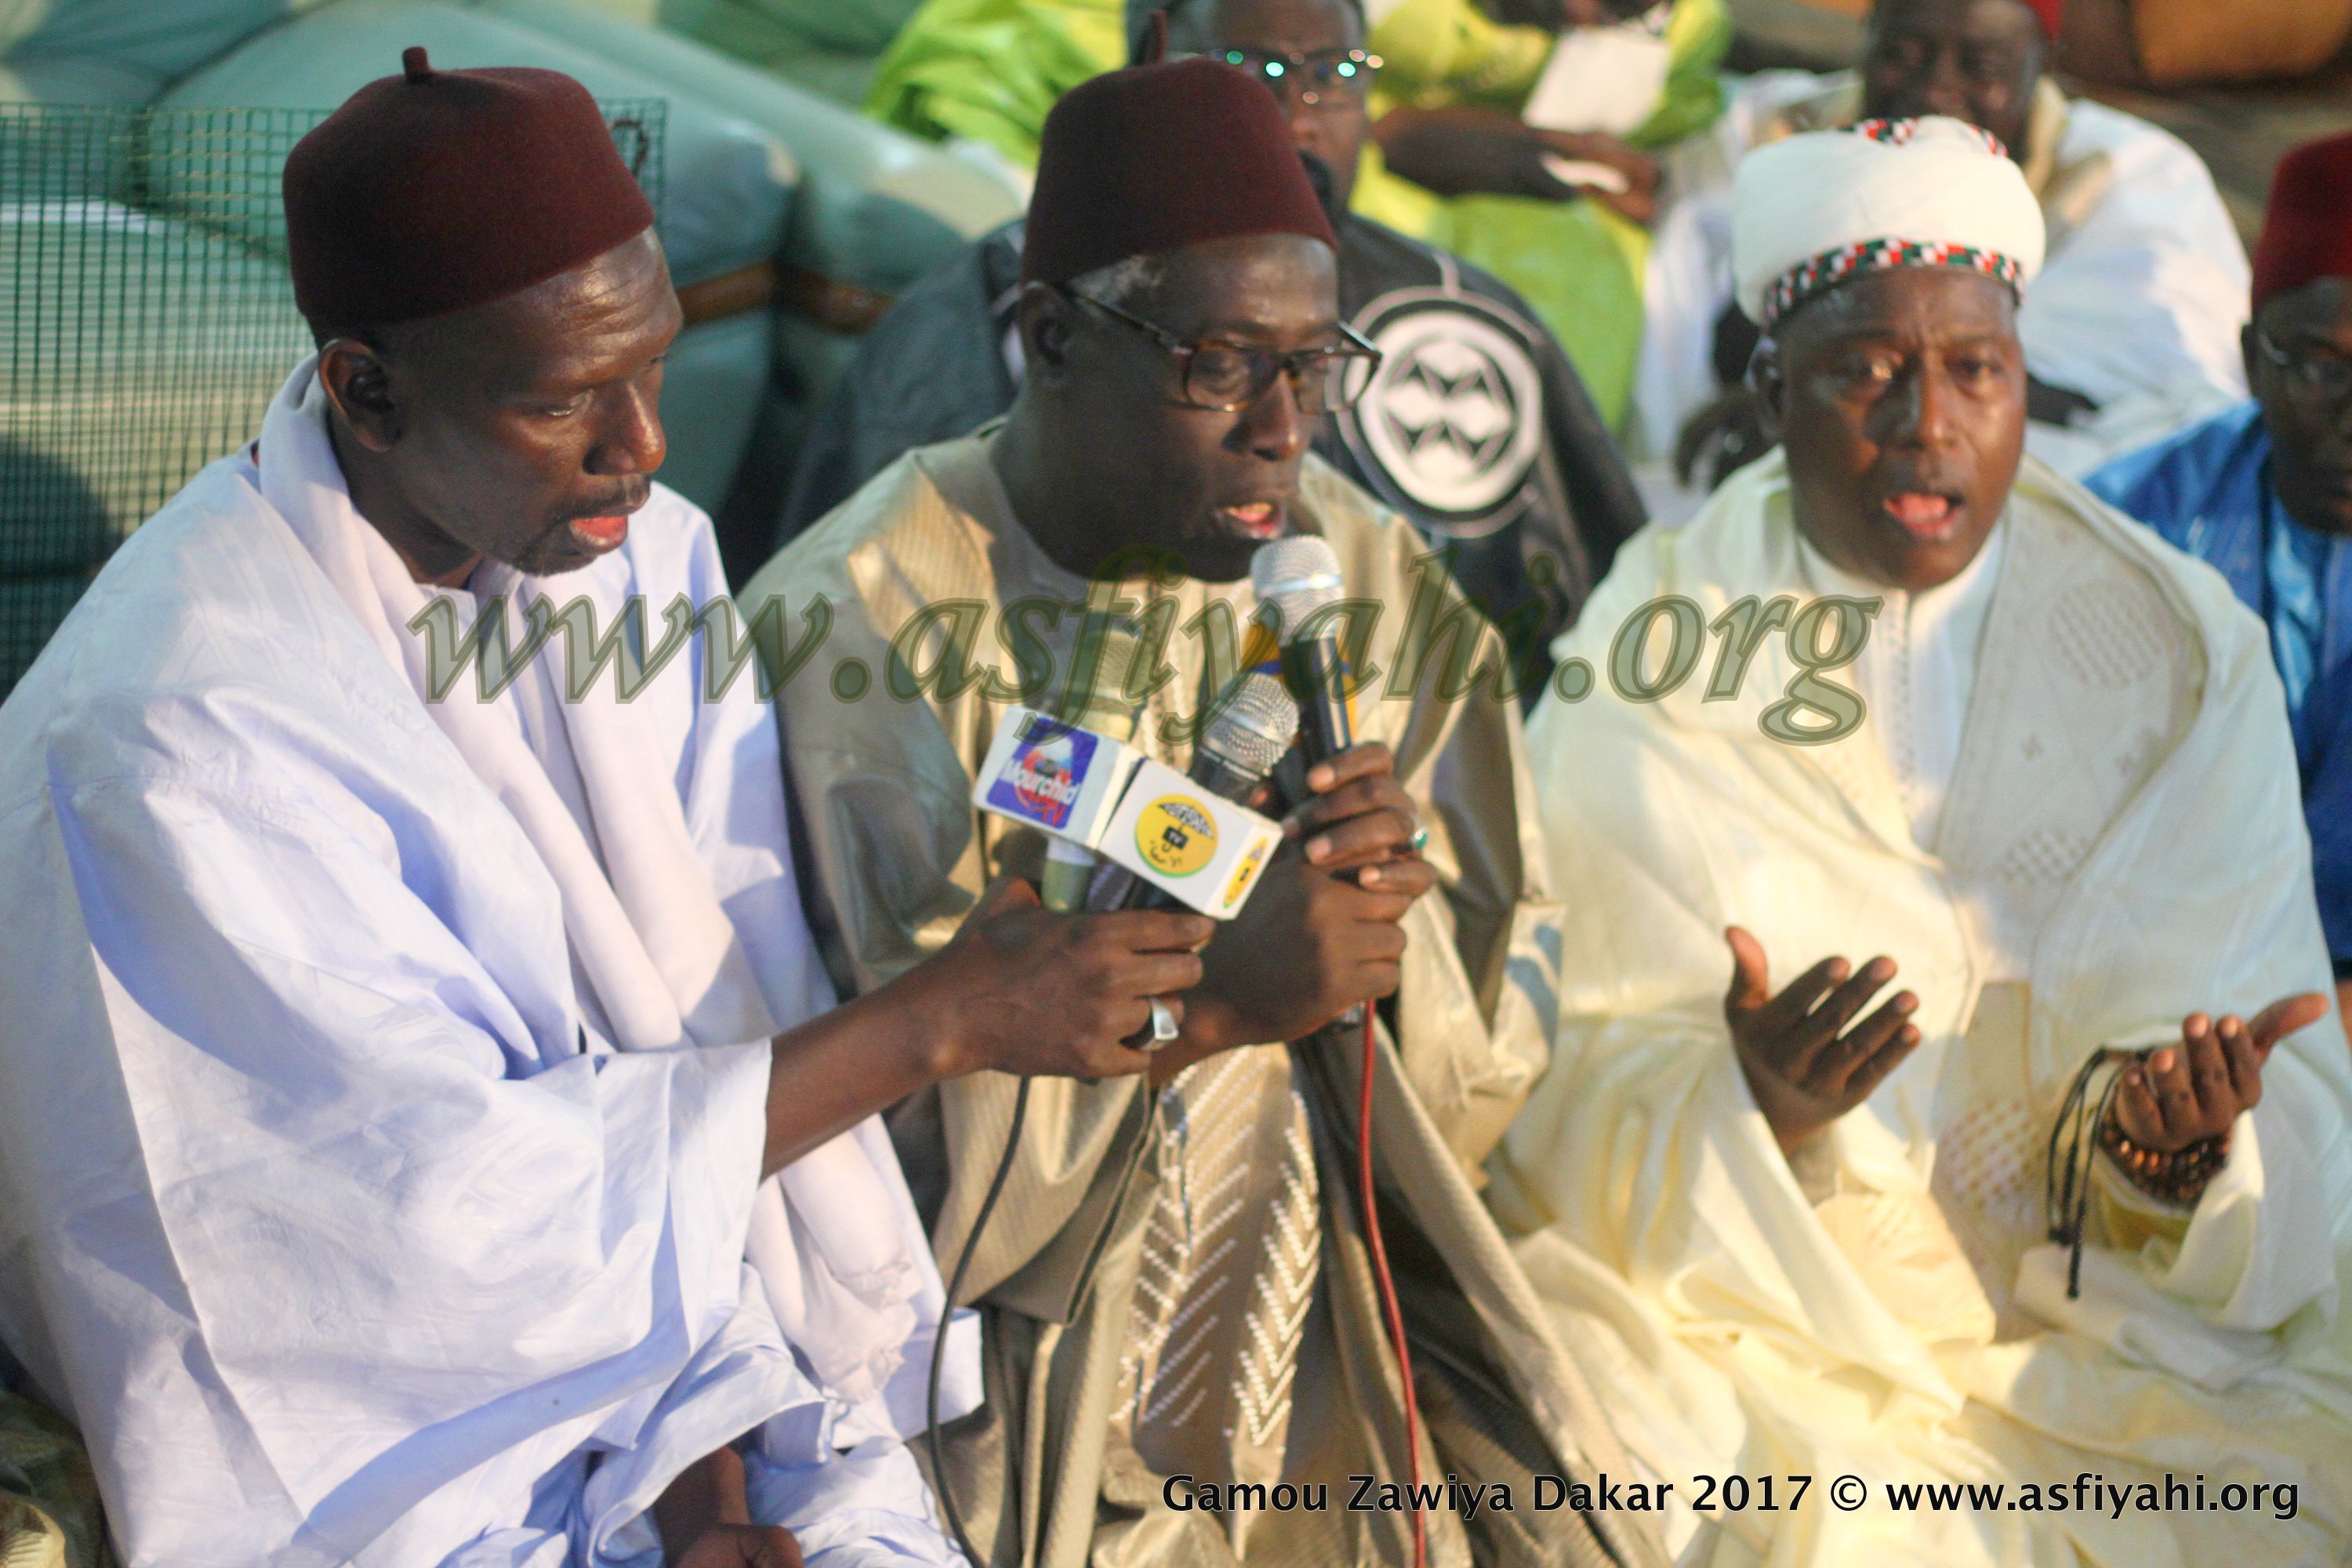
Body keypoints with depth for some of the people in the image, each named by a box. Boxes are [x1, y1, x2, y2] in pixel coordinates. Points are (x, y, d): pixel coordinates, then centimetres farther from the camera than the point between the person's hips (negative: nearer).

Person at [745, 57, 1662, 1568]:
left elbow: (1506, 1013, 7)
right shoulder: (861, 625, -10)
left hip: (1320, 1372, 4)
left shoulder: (1370, 581, 5)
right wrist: (1213, 1001, -24)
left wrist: (1389, 919, -14)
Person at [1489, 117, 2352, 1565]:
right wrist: (1749, 1105, -25)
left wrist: (2172, 1129, -20)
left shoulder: (2175, 646, 7)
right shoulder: (1649, 652, 1)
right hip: (1743, 1295, -1)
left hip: (2099, 1278, 2)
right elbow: (1587, 1077, -4)